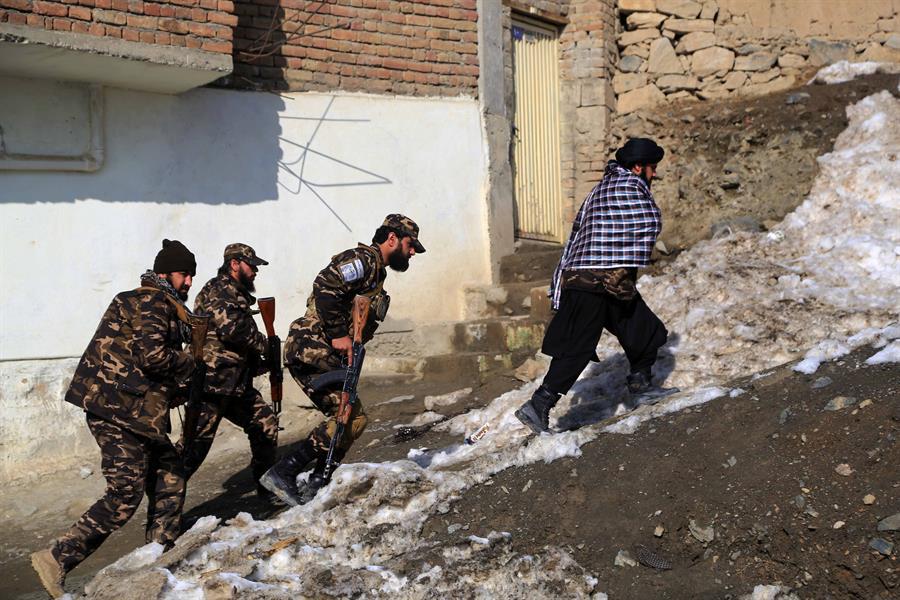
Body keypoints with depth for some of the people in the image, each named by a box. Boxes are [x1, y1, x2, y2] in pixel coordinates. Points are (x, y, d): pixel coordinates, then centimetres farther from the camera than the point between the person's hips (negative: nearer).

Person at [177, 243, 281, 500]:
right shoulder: (218, 291, -10)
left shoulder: (237, 295, 21)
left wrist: (261, 363, 11)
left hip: (237, 384, 10)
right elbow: (232, 329, -25)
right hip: (211, 382, -10)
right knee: (196, 444, -8)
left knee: (266, 422, 12)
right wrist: (267, 344, -11)